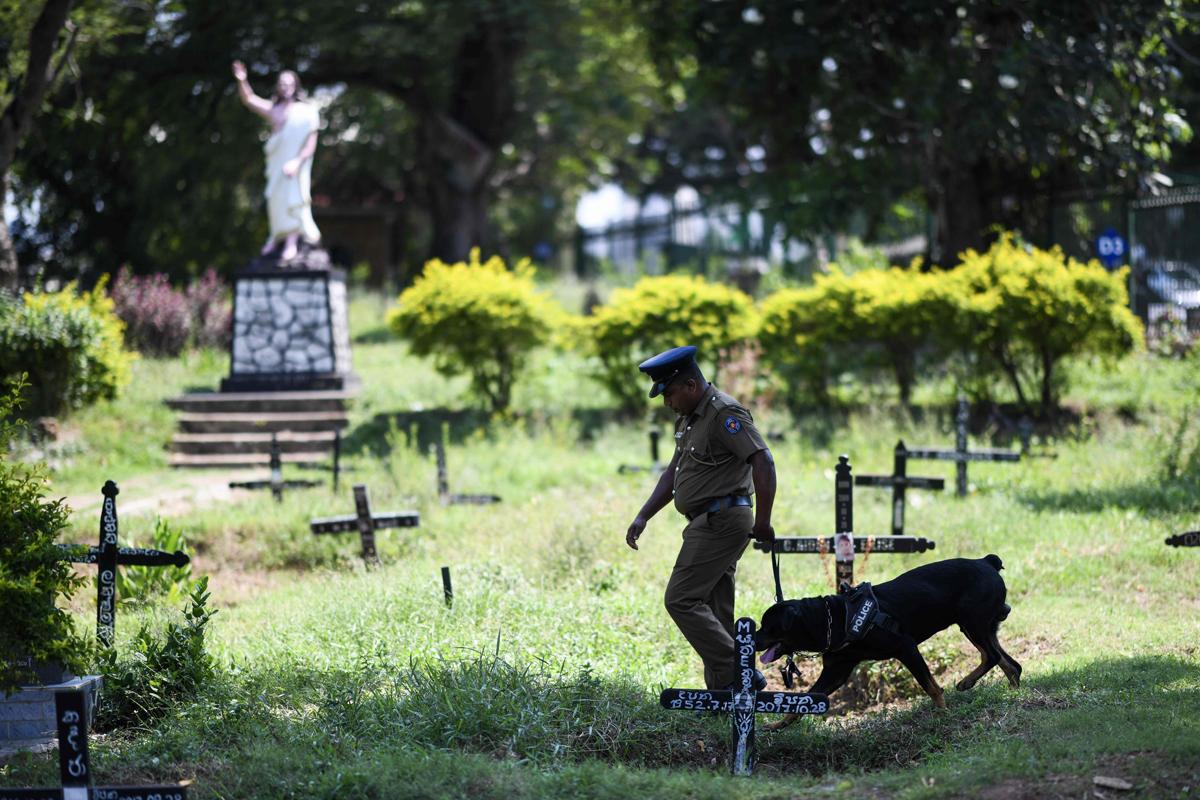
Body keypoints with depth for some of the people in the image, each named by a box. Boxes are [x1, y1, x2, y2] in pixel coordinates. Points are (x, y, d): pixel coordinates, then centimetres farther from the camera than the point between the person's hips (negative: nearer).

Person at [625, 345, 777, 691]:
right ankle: (722, 692, 10)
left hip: (721, 519, -10)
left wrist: (762, 522, -20)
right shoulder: (689, 419, 18)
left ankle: (737, 675, -15)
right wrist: (643, 517, 16)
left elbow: (764, 462, -22)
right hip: (709, 522, 10)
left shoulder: (725, 413, -14)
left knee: (681, 599, -13)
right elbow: (673, 474, 24)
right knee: (714, 612, 9)